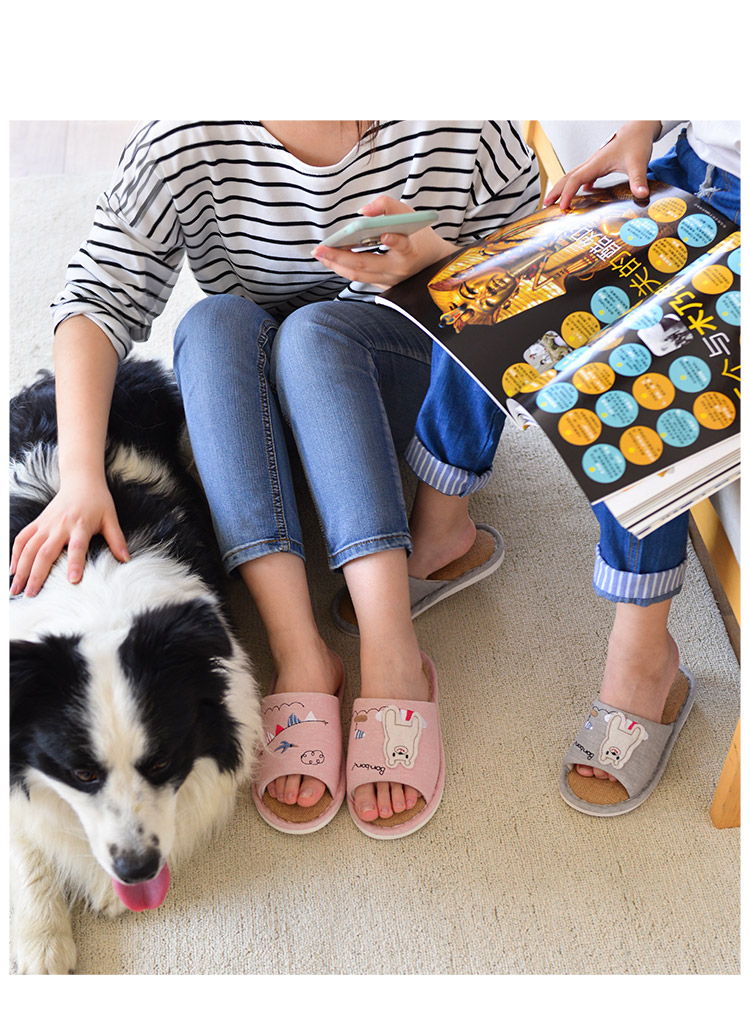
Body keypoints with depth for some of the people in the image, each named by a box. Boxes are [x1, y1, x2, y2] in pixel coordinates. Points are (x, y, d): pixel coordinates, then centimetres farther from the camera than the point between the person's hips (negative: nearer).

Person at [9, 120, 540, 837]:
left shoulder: (464, 127, -14)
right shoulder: (183, 142, -14)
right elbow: (98, 297, -19)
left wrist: (430, 255, -28)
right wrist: (80, 474, -34)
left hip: (410, 376, -1)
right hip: (254, 409, 2)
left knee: (312, 329, -32)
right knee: (215, 321, -30)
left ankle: (391, 651, -42)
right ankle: (299, 654, -38)